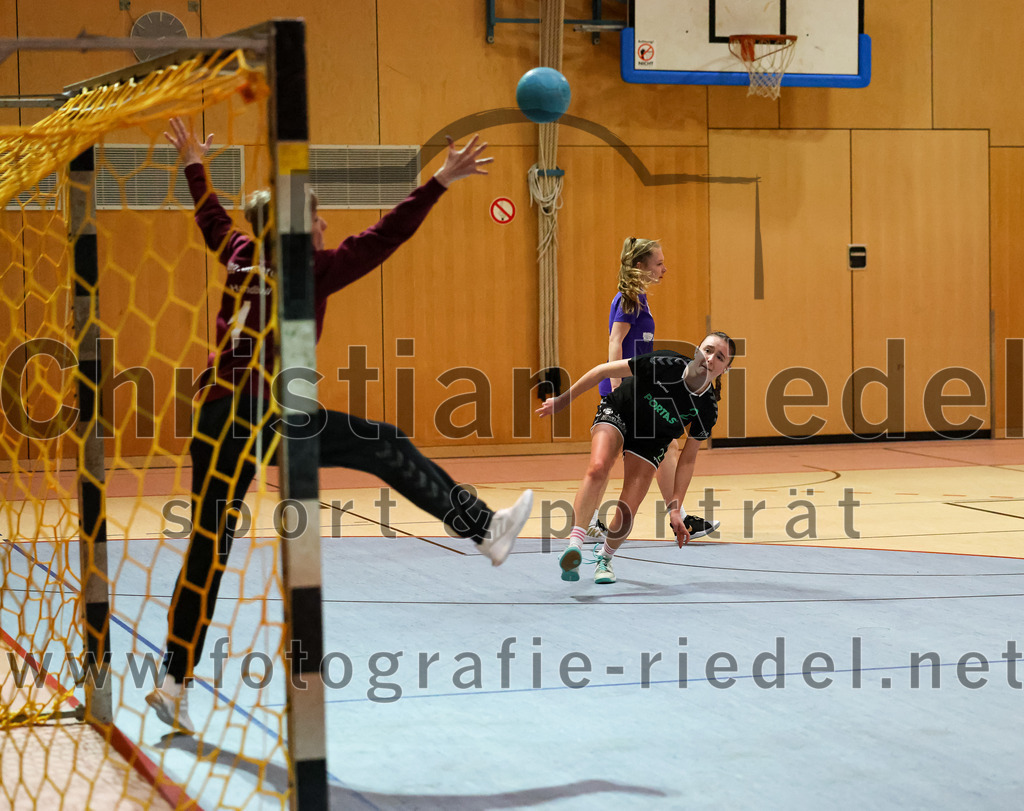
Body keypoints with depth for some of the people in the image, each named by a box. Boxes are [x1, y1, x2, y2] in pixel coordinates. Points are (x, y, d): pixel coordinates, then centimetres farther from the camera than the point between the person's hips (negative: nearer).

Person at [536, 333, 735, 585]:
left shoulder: (707, 409, -21)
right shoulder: (665, 364, -30)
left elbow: (687, 459, -9)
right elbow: (604, 370, -17)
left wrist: (675, 508, -14)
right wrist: (563, 399, -11)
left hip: (650, 442, 2)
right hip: (616, 413, -2)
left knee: (625, 516, -12)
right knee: (598, 469, -34)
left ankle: (604, 557, 21)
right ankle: (574, 543, -38)